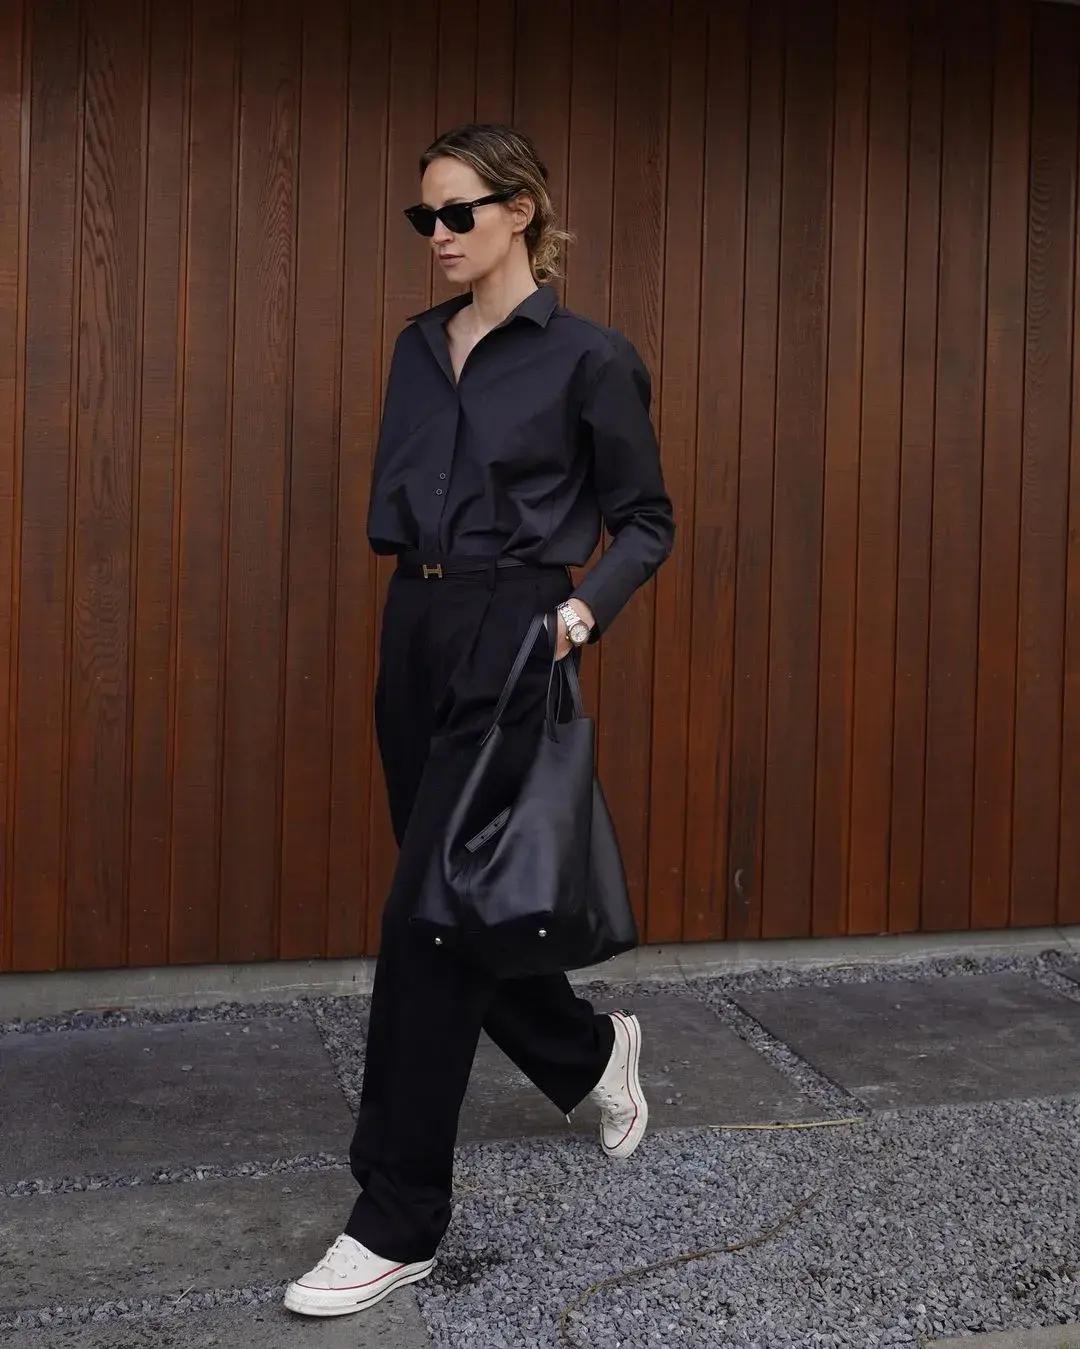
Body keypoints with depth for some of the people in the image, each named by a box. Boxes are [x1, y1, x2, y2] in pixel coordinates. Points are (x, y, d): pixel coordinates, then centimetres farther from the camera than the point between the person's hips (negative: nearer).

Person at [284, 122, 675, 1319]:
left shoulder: (586, 355, -5)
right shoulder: (418, 345, 13)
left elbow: (646, 520, -2)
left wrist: (583, 607, -17)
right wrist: (411, 573, 3)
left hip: (507, 636, -7)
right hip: (413, 630, 7)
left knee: (428, 912, -8)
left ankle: (398, 1220, 4)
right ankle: (588, 1051, 41)